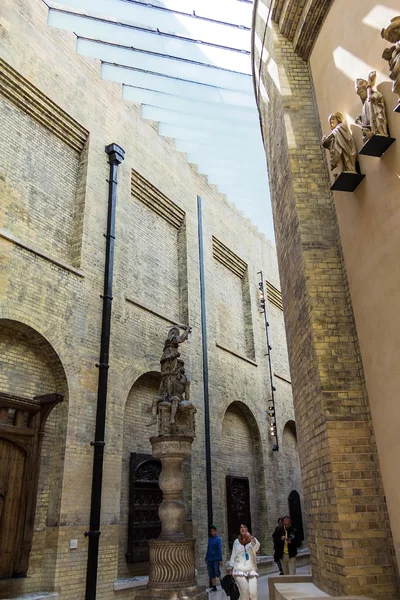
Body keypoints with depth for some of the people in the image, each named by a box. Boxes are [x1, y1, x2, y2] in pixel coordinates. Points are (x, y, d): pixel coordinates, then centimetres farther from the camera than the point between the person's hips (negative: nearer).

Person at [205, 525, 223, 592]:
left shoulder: (218, 539, -6)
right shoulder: (209, 539, 12)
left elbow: (220, 549, -11)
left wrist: (220, 559, -16)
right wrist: (206, 558, 16)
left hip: (216, 559, -6)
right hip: (210, 559, 6)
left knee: (217, 572, -9)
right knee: (211, 574, 7)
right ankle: (214, 587, 17)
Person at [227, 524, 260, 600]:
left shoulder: (252, 540, 5)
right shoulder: (236, 542, 11)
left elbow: (257, 547, -17)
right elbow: (233, 555, 16)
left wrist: (251, 537, -32)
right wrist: (230, 567, 12)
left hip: (251, 570, 0)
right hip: (239, 570, 0)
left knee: (253, 593, -12)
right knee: (244, 591, -16)